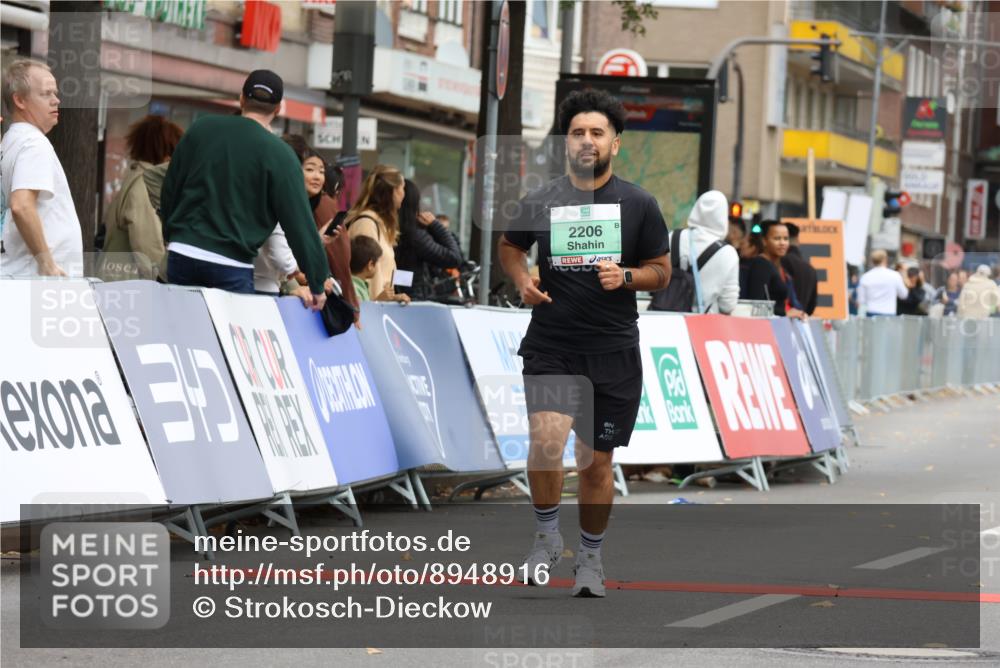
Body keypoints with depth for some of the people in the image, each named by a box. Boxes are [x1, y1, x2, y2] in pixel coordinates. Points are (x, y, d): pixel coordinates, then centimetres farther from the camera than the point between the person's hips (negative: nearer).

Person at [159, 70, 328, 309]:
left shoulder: (201, 128, 5)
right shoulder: (279, 154, -7)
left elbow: (170, 188, 15)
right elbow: (299, 222, -7)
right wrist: (317, 284, -1)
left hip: (182, 254, 4)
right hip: (231, 265, -4)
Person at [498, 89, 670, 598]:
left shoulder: (638, 204, 1)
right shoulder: (540, 201, 2)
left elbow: (660, 271, 7)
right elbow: (509, 245, 19)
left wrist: (625, 277, -14)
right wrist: (522, 278, -1)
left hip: (613, 351, 1)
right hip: (550, 347, -1)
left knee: (596, 462, 9)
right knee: (545, 439, -23)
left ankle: (590, 557, 30)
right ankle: (547, 537, 0)